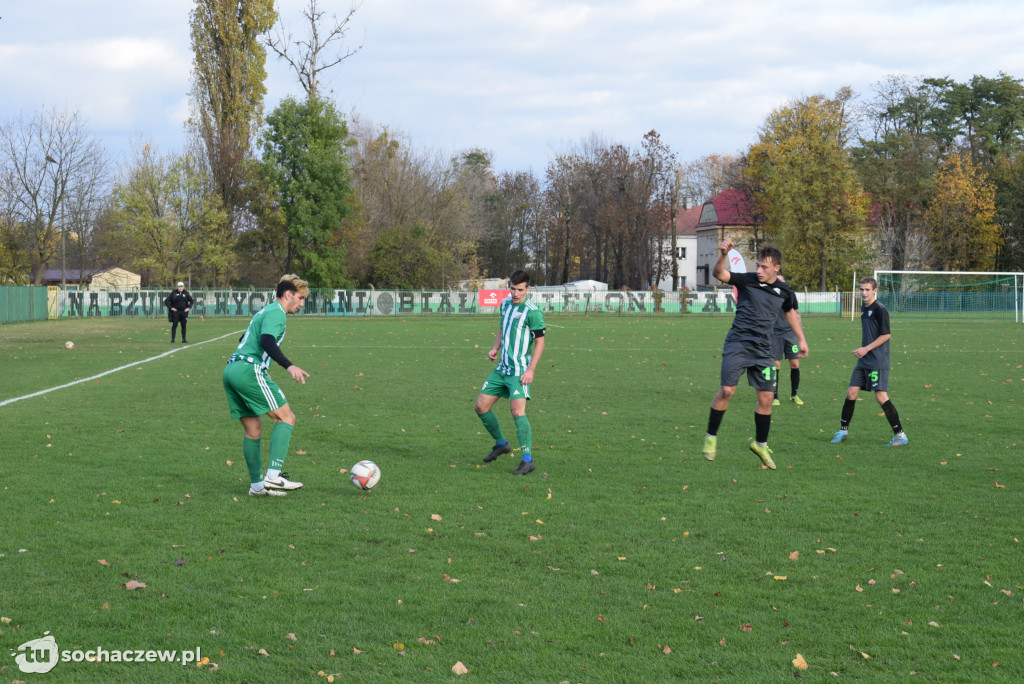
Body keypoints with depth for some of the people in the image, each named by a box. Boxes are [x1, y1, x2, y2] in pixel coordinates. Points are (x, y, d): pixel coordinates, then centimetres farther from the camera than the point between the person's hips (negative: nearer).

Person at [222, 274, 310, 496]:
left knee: (253, 430, 14)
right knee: (286, 418, -8)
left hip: (231, 370, 10)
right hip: (249, 371, -10)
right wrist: (289, 366, -31)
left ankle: (257, 485, 17)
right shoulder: (276, 312, -5)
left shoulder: (265, 311, 26)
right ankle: (274, 476, -17)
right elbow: (267, 341, -22)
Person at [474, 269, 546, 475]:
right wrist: (495, 348, 7)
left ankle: (527, 460, -18)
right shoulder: (505, 304, 10)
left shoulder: (532, 311, -12)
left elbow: (540, 342, -11)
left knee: (517, 411, -20)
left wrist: (531, 369, -18)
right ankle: (501, 444, 28)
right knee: (481, 406, 8)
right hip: (501, 369, 8)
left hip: (519, 371, -8)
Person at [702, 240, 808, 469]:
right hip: (738, 344, -4)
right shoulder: (747, 281, -6)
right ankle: (711, 437, 6)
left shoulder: (782, 290, 6)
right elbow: (719, 273, -20)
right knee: (727, 390, -11)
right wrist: (723, 255, -39)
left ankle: (761, 444, 22)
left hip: (762, 349, 4)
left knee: (766, 398, 3)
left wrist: (801, 338, 28)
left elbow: (790, 312, 26)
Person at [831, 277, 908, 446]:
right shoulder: (863, 307, 12)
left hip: (878, 362, -8)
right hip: (864, 361, 8)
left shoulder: (880, 309, -13)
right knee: (851, 392, 6)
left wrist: (866, 349, -16)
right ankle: (843, 430, 18)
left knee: (881, 396, -11)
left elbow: (886, 335, -16)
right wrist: (862, 350, 14)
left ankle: (900, 435, -5)